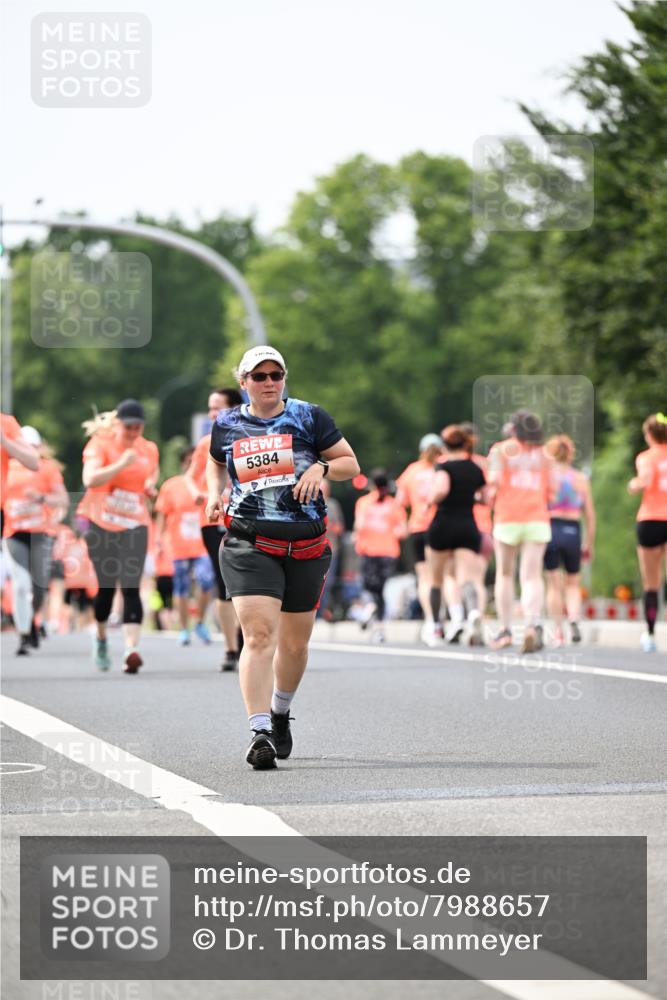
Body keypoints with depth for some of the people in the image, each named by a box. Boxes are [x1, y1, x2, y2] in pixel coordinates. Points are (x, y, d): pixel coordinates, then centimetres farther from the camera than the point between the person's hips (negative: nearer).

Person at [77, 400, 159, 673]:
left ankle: (131, 648, -21)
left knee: (131, 587, -11)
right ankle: (101, 637, 31)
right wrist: (121, 464, -29)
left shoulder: (149, 449, 7)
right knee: (106, 587, 4)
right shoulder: (100, 444, -7)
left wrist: (151, 485, 5)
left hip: (135, 526, 2)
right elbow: (90, 479, -23)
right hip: (102, 525, -2)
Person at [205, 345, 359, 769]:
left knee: (295, 643, 12)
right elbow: (215, 463, 28)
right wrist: (215, 493, 7)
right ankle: (260, 732, -23)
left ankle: (280, 711, 39)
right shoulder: (227, 425, 8)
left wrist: (322, 468, -13)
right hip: (250, 545, -1)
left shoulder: (308, 417, 4)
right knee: (259, 635, -19)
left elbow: (351, 463, 8)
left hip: (307, 547, 1)